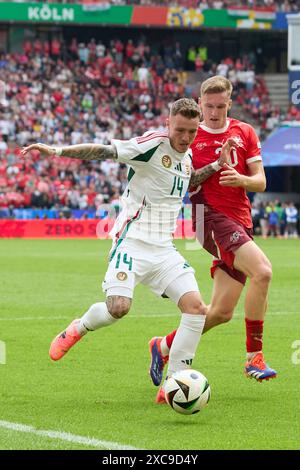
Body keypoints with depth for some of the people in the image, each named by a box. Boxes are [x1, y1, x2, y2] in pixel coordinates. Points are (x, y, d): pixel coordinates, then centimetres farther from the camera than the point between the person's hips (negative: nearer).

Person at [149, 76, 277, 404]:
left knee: (222, 311, 4)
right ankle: (254, 356, -21)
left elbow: (260, 181, 7)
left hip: (240, 222, 5)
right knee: (262, 270, -28)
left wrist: (240, 179, -14)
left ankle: (164, 346, 24)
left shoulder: (245, 133, 11)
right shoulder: (190, 136, 4)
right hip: (211, 216, -5)